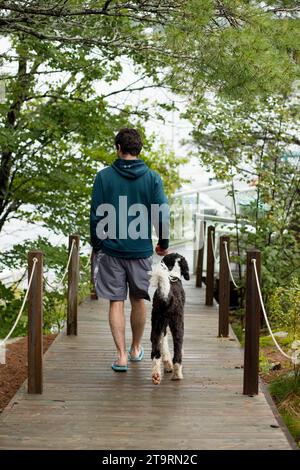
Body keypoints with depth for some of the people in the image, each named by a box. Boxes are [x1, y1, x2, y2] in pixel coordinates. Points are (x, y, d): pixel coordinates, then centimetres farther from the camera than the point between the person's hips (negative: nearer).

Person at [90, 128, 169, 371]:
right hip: (142, 250, 1)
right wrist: (164, 244, 12)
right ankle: (136, 349, 30)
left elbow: (96, 216, -2)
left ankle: (121, 356, 0)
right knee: (139, 300, 16)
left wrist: (96, 245, 10)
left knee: (116, 302, 4)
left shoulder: (104, 176, -4)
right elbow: (163, 215, -2)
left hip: (111, 250, -1)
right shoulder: (153, 178, -2)